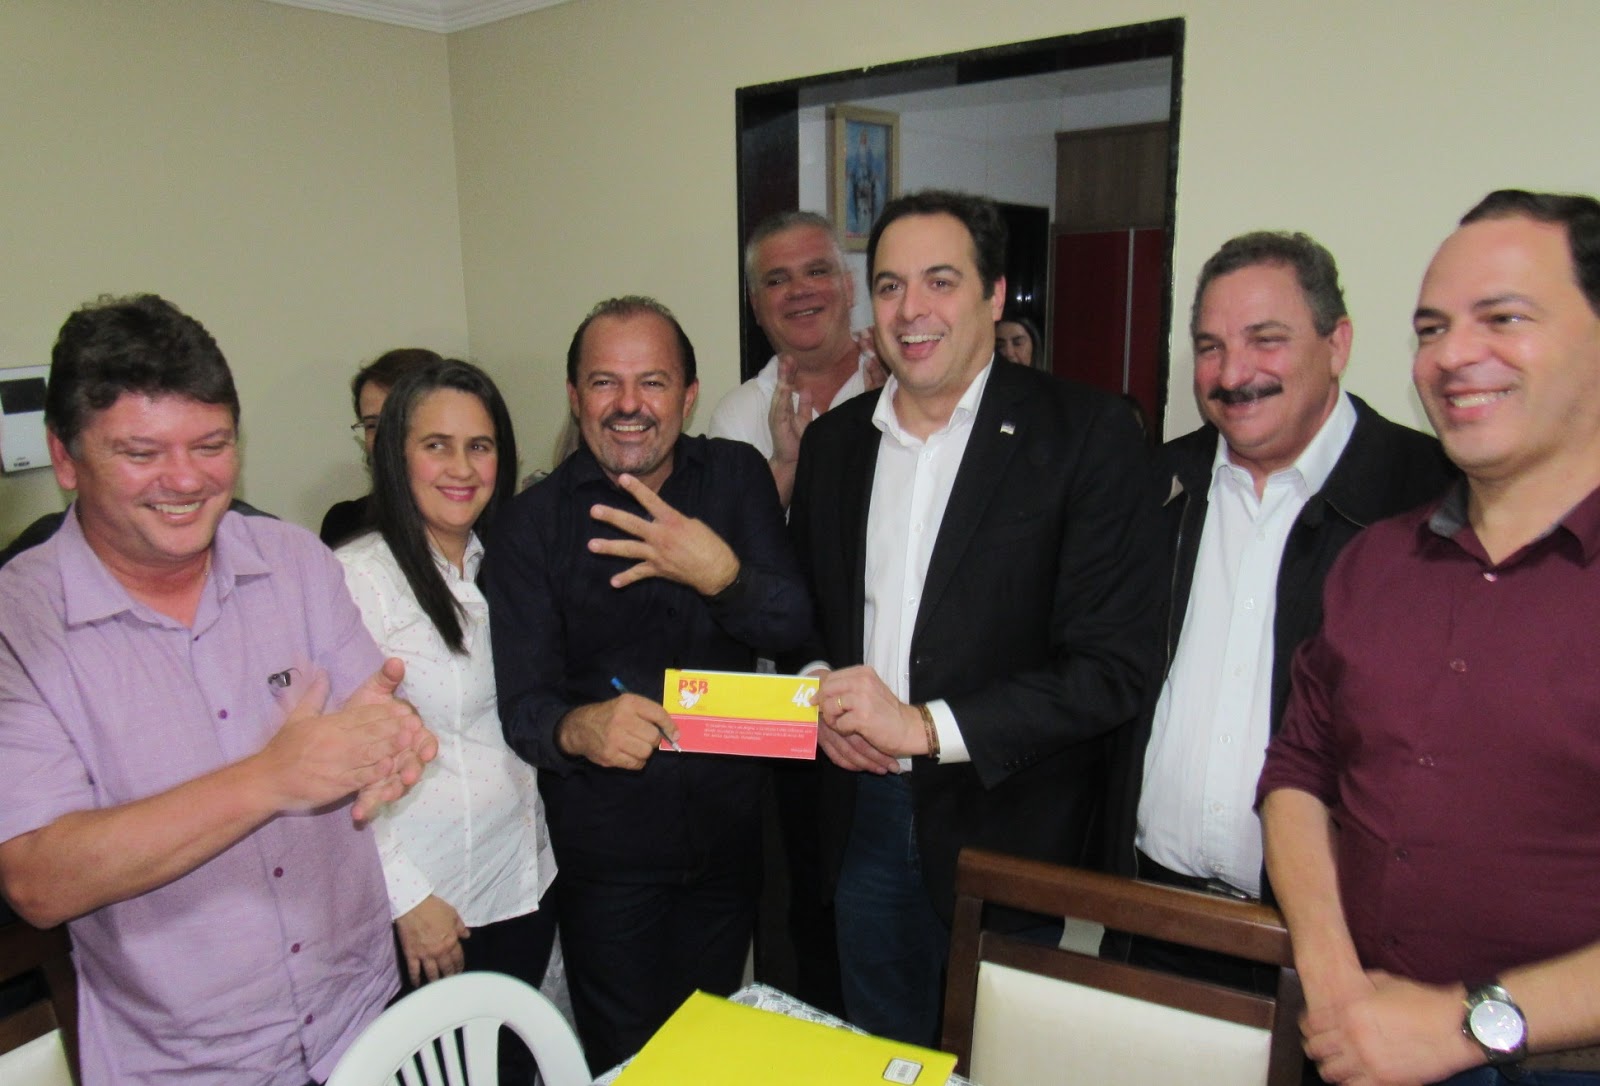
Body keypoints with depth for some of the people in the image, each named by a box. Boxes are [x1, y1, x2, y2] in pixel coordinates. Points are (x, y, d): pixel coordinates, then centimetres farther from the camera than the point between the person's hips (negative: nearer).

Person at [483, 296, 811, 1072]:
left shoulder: (737, 477, -3)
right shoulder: (532, 525, -9)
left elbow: (793, 627, -10)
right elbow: (521, 701, -12)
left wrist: (723, 575, -30)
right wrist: (577, 728, -35)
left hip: (730, 828, 3)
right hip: (606, 848, -2)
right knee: (625, 1057, 14)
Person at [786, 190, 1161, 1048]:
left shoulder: (1088, 436, -12)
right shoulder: (833, 439, 4)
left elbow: (1113, 669, -16)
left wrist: (924, 727, -20)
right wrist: (820, 700, -6)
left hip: (1010, 825, -4)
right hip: (864, 814, 5)